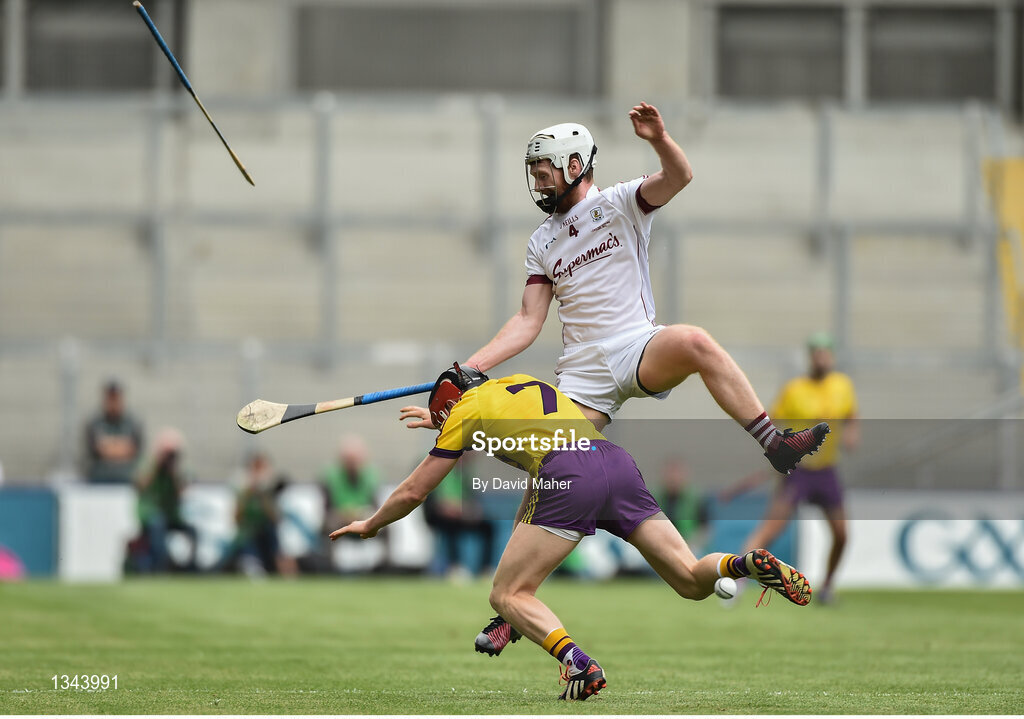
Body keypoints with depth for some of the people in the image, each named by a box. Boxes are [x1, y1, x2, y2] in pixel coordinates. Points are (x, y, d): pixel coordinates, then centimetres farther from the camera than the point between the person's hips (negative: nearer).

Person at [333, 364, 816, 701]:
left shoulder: (467, 409, 17)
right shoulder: (528, 383, 34)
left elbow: (413, 493, 22)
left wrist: (369, 525, 40)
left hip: (568, 476, -6)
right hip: (616, 459, 6)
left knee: (509, 596, 1)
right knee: (692, 582, 8)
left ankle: (578, 662, -23)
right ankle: (747, 565, -22)